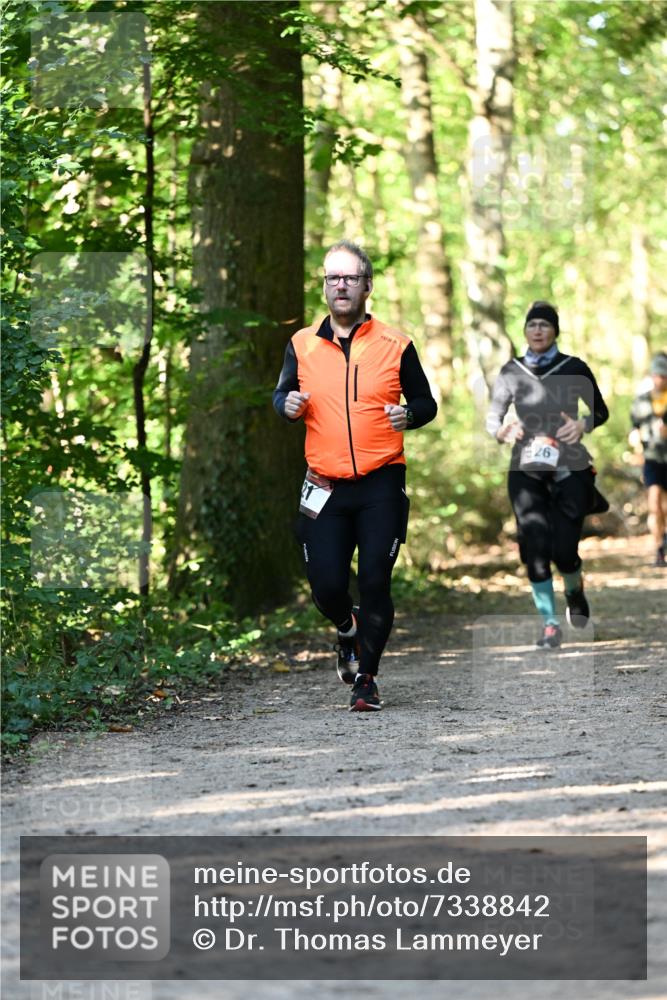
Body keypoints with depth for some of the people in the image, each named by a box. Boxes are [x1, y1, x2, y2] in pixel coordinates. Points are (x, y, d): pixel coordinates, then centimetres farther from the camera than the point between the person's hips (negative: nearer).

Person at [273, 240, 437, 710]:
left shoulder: (394, 345, 3)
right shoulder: (303, 344, 7)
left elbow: (426, 402, 10)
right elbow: (282, 395, 15)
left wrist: (409, 415, -12)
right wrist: (289, 404, -9)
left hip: (381, 483, -1)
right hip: (325, 487, 1)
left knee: (375, 582, -5)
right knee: (326, 585, -3)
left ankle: (367, 678, 8)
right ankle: (349, 630, 32)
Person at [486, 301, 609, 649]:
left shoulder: (574, 369, 3)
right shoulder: (511, 372, 7)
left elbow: (601, 411, 12)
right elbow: (492, 417, 7)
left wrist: (583, 424, -10)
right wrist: (503, 431, -16)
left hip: (569, 470, -1)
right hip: (526, 471, 1)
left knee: (564, 550, -9)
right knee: (535, 548, -11)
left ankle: (575, 590, 26)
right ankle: (549, 624, -2)